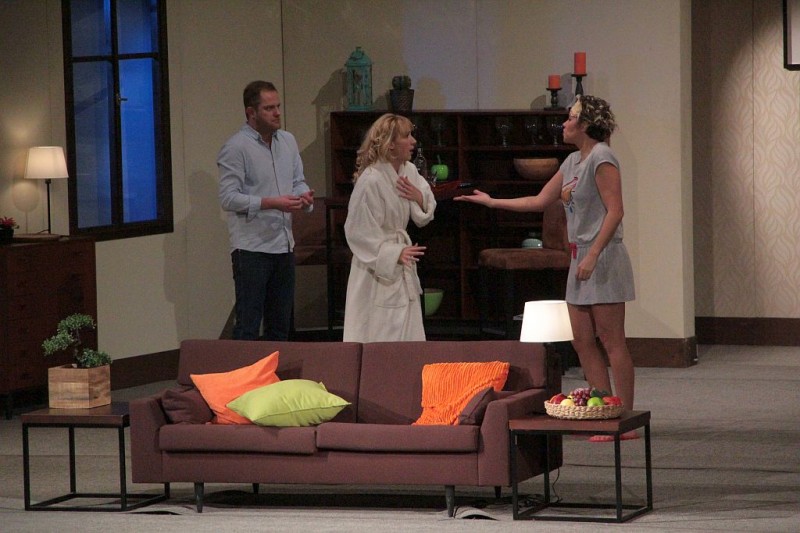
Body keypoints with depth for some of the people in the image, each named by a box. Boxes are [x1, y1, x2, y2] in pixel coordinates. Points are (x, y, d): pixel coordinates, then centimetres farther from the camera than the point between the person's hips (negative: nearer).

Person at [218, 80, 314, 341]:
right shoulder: (236, 148, -10)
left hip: (284, 245, 7)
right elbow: (228, 197, -16)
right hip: (251, 248, -7)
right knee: (248, 326, -6)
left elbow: (298, 181, 20)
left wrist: (304, 196, -4)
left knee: (281, 324, 13)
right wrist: (272, 203, -23)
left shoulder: (288, 141, 12)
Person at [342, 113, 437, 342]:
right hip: (377, 269, -8)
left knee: (408, 336, 12)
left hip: (403, 269, 8)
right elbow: (360, 232, -19)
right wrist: (394, 254, -23)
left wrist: (420, 198, -8)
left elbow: (423, 217, 14)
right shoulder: (371, 181, -21)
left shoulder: (409, 171, 3)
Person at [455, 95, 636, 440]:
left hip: (603, 257, -10)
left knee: (611, 339, -9)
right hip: (581, 258, 10)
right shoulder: (573, 162, 18)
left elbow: (615, 211, -17)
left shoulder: (601, 159, -10)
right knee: (582, 340, 7)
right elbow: (540, 201, 25)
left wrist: (593, 255, -23)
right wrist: (492, 202, 26)